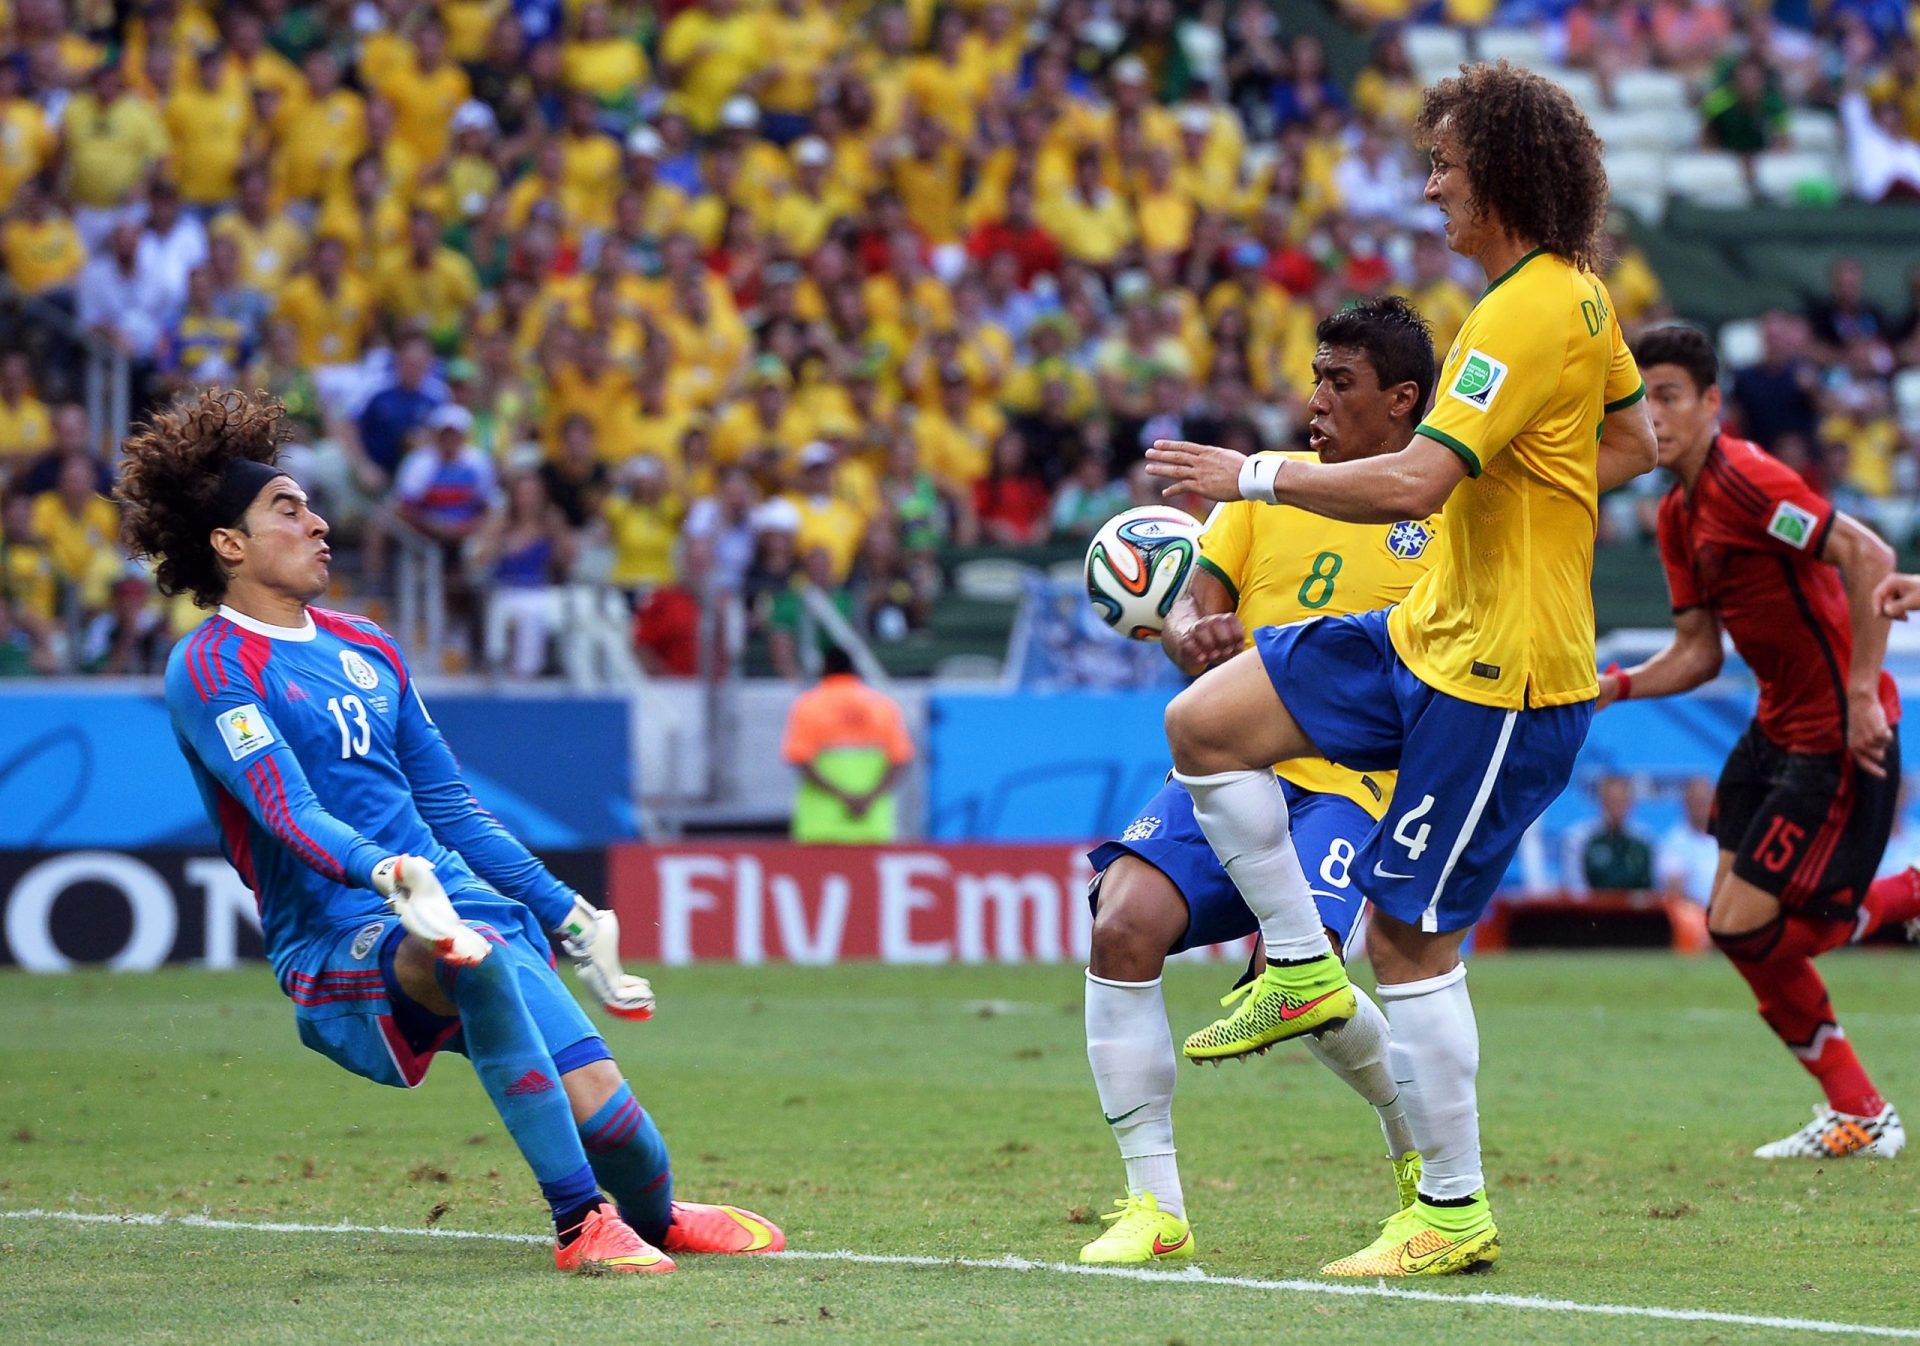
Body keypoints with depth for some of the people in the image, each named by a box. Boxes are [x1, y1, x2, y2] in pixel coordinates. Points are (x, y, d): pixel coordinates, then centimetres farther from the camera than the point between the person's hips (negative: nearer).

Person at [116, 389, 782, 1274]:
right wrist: (387, 876, -37)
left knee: (600, 1107, -13)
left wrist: (567, 916, 23)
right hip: (337, 940, -6)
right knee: (477, 960, -39)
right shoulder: (210, 670, -4)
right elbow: (288, 813, -19)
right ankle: (579, 1224, -31)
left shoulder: (363, 646, 20)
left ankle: (658, 1219, 22)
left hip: (465, 904, 6)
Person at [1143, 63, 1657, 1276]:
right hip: (1431, 632, 10)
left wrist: (1257, 475, -21)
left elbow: (1416, 482, -28)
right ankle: (1303, 968, 13)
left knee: (1409, 935, -4)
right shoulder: (1580, 293, 9)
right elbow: (1635, 445, 22)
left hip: (1499, 673, -10)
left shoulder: (1531, 313, -21)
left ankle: (1454, 1215, 5)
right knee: (1204, 723, 6)